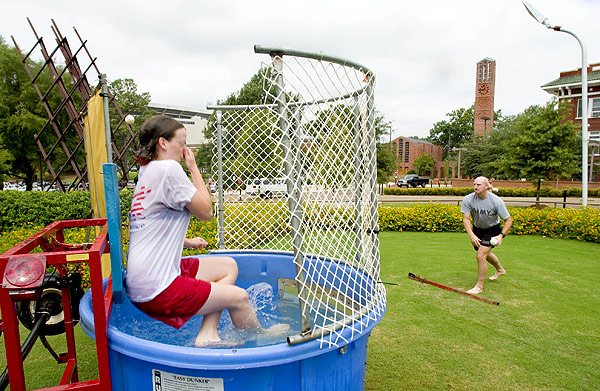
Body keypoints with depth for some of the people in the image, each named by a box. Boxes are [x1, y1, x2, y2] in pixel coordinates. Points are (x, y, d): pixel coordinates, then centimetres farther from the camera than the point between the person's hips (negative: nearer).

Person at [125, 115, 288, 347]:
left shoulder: (147, 171, 15)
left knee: (229, 266, 13)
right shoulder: (168, 168, -16)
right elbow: (206, 211, -10)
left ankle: (207, 335, 8)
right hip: (156, 290, -10)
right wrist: (193, 168, -3)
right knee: (239, 297, -1)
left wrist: (186, 242, 16)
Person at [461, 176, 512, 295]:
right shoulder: (468, 199, -20)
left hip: (492, 229, -4)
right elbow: (466, 219, -20)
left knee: (481, 255, -18)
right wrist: (471, 235, -33)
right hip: (477, 229, 5)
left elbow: (508, 220, -16)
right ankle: (500, 269, 57)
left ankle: (479, 286, -1)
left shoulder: (496, 201, -25)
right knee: (486, 253, 24)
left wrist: (501, 235, -29)